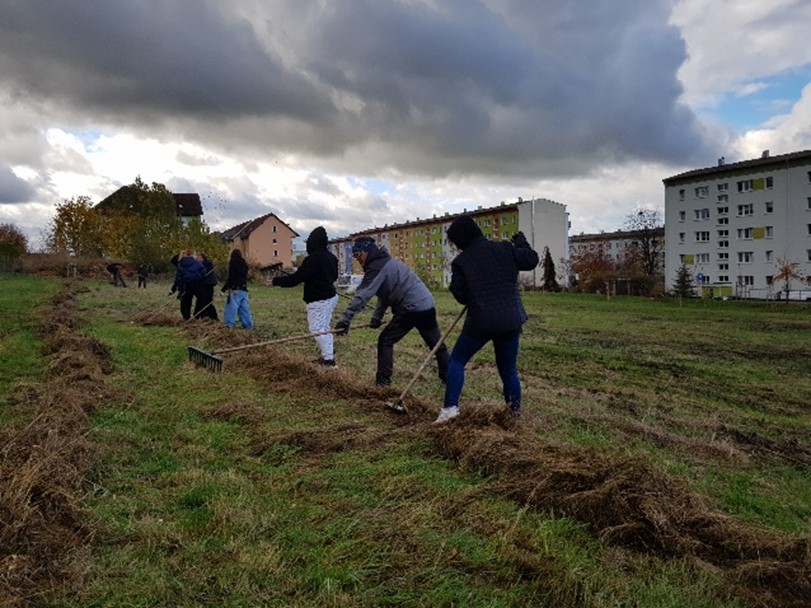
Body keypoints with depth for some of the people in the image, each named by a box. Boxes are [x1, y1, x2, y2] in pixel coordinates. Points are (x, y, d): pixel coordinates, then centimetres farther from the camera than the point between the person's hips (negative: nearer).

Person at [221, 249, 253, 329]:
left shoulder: (233, 264, -8)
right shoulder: (244, 264, 12)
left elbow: (231, 278, -13)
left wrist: (223, 289, -12)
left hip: (235, 290, -7)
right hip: (244, 290, 7)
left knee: (231, 308, -8)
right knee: (244, 308, 12)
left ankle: (229, 325, -13)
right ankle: (248, 325, 14)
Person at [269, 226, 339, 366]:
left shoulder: (313, 258, -19)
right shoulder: (331, 257, 8)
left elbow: (296, 278, -20)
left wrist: (276, 281, -12)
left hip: (319, 300, -9)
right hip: (331, 296, 9)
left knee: (317, 329, -6)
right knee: (324, 327, 17)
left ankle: (328, 359, -7)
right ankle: (329, 352, 22)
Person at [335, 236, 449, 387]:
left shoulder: (377, 267, -11)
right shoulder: (384, 262, 21)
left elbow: (362, 295, -21)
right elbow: (386, 293, 22)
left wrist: (346, 319, -22)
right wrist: (377, 316, 13)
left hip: (412, 309, -9)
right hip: (428, 305, 9)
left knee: (385, 341, 1)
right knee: (436, 343, 17)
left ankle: (383, 381, 1)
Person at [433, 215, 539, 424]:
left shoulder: (460, 262, -3)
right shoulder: (504, 249, 2)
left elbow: (460, 295, 0)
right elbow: (531, 260, 7)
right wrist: (521, 241, 24)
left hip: (481, 321, -3)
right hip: (510, 321, 3)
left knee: (457, 360, 12)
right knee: (508, 368, 17)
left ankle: (450, 407, 1)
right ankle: (515, 410, 23)